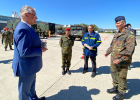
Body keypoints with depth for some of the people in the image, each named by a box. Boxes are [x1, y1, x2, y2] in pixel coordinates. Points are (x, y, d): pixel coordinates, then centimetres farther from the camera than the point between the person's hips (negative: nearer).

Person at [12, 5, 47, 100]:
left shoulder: (27, 27, 7)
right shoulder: (23, 29, -27)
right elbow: (24, 52, -31)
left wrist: (39, 43, 2)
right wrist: (40, 50, -20)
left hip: (30, 65, 11)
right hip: (26, 67, -11)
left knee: (32, 84, 29)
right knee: (25, 89, 13)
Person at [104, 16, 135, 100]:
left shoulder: (129, 35, -15)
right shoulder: (116, 34, 10)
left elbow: (129, 51, -22)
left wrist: (120, 59, -26)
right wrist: (108, 52, 25)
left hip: (122, 61, -8)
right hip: (113, 59, 8)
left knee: (121, 77, 6)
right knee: (114, 74, 19)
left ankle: (121, 93, 25)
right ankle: (116, 88, 39)